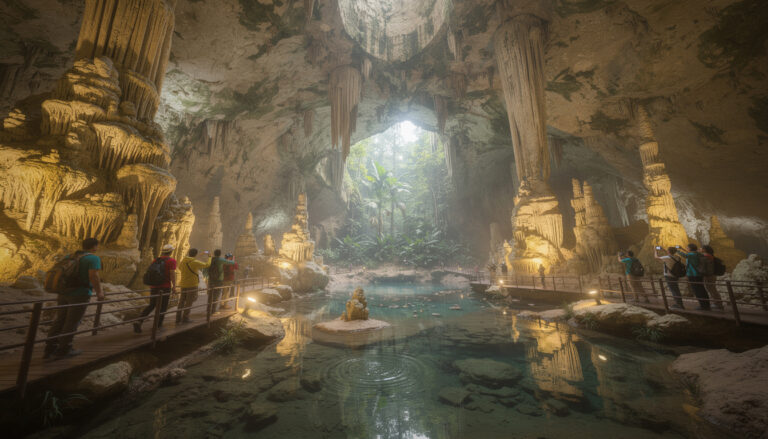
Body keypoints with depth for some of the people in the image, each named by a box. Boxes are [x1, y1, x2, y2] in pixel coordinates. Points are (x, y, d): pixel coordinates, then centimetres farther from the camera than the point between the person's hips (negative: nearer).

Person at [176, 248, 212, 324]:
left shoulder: (182, 261, 1)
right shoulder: (195, 262, -16)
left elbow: (179, 267, 24)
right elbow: (207, 265, -4)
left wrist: (185, 256, 30)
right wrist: (209, 257, 12)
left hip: (183, 284, 6)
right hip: (192, 285, -6)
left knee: (182, 301, 13)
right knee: (189, 302, 4)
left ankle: (178, 319, 17)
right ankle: (185, 318, 10)